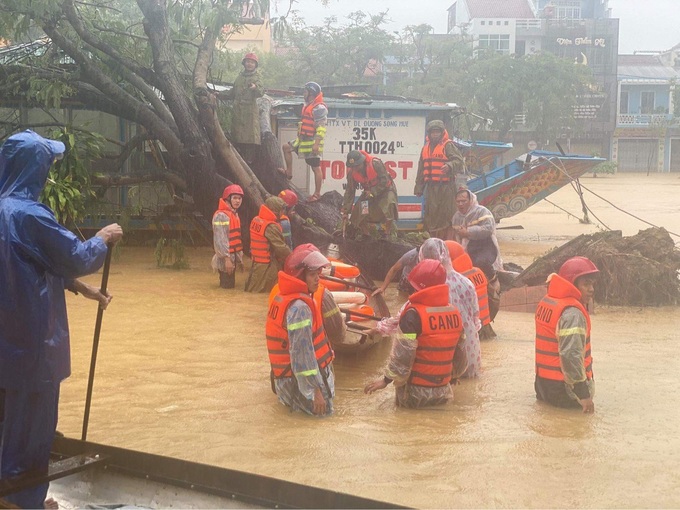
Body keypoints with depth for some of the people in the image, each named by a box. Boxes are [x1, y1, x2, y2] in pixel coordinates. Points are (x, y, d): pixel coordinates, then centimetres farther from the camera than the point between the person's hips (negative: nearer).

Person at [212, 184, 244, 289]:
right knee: (227, 287, -7)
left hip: (233, 257, 10)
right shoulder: (221, 215, -17)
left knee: (231, 286, 14)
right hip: (225, 260, -10)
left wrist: (239, 258, 19)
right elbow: (220, 240, -22)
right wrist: (227, 258, -24)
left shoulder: (235, 215, 15)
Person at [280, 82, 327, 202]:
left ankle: (317, 194, 0)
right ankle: (289, 172, 24)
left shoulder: (319, 108, -16)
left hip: (312, 142, -10)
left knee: (316, 167, -5)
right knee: (286, 147, 18)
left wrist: (316, 144, -27)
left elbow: (321, 128, -22)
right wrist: (300, 136, 26)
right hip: (303, 140, 10)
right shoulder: (309, 106, 16)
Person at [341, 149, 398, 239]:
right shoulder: (352, 172, -14)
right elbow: (350, 191, -8)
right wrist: (346, 210, -12)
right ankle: (366, 235, 12)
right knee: (358, 211, -6)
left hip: (385, 190, -5)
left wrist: (373, 192, -32)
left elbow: (384, 181, -25)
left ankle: (392, 236, -21)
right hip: (369, 192, 6)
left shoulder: (375, 163, -30)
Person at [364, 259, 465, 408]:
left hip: (415, 393, -5)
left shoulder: (414, 314, -18)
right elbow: (460, 353, 10)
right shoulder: (454, 313, 1)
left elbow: (402, 354, -17)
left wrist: (386, 380, -5)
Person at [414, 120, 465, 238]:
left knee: (446, 214, -7)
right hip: (431, 187, 6)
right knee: (431, 214, 9)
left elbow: (459, 161, -13)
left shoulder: (448, 146, -2)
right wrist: (418, 187, 20)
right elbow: (421, 170, 22)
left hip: (446, 186, -6)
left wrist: (449, 166, -33)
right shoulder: (426, 148, 19)